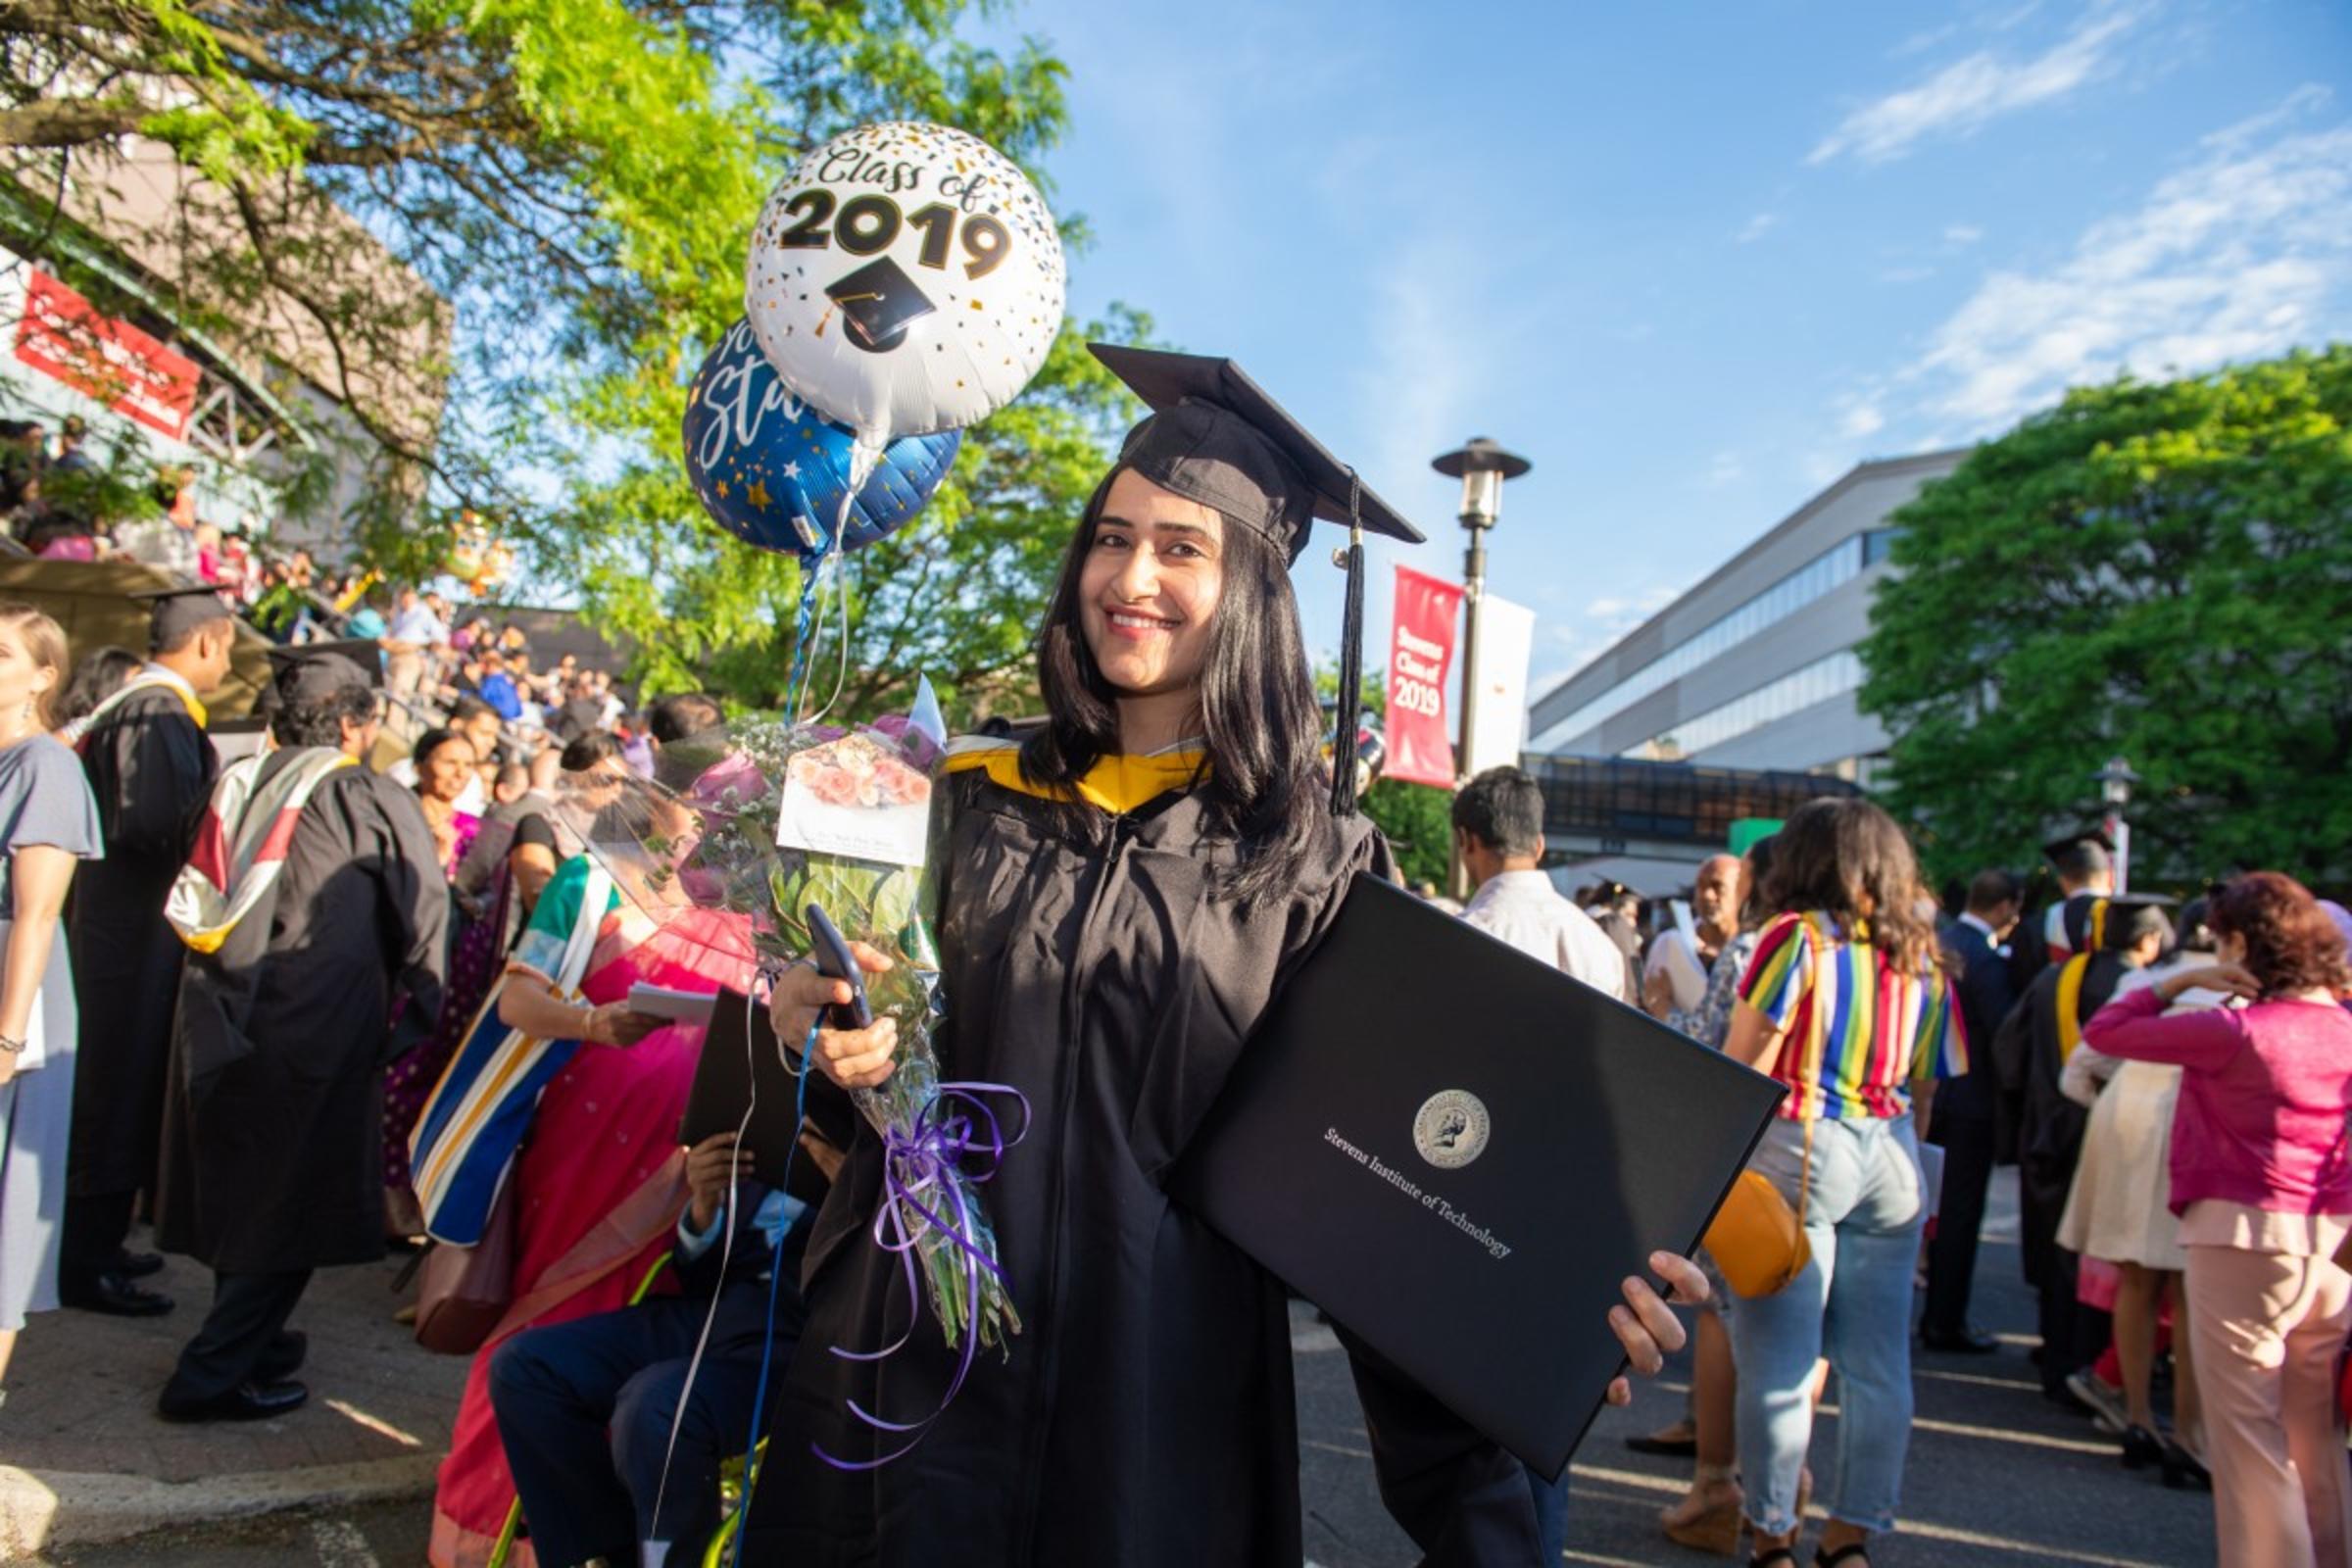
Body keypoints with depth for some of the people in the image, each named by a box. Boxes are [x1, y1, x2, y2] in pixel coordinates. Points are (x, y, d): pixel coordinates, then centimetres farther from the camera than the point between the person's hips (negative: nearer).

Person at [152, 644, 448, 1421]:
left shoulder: (239, 783, 10)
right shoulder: (372, 799, -7)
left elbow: (196, 900, 16)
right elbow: (425, 905, -7)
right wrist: (420, 1003, 4)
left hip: (220, 1017, 7)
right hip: (316, 1028, -7)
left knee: (239, 1182, 19)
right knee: (291, 1198, 3)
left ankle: (243, 1340, 32)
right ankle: (214, 1374, 6)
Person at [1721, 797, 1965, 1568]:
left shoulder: (1797, 937, -6)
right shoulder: (1923, 958, 8)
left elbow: (1742, 1070, -9)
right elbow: (1924, 1088, 12)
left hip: (1797, 1153, -5)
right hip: (1892, 1159, 6)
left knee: (1779, 1360, 2)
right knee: (1877, 1362, 11)